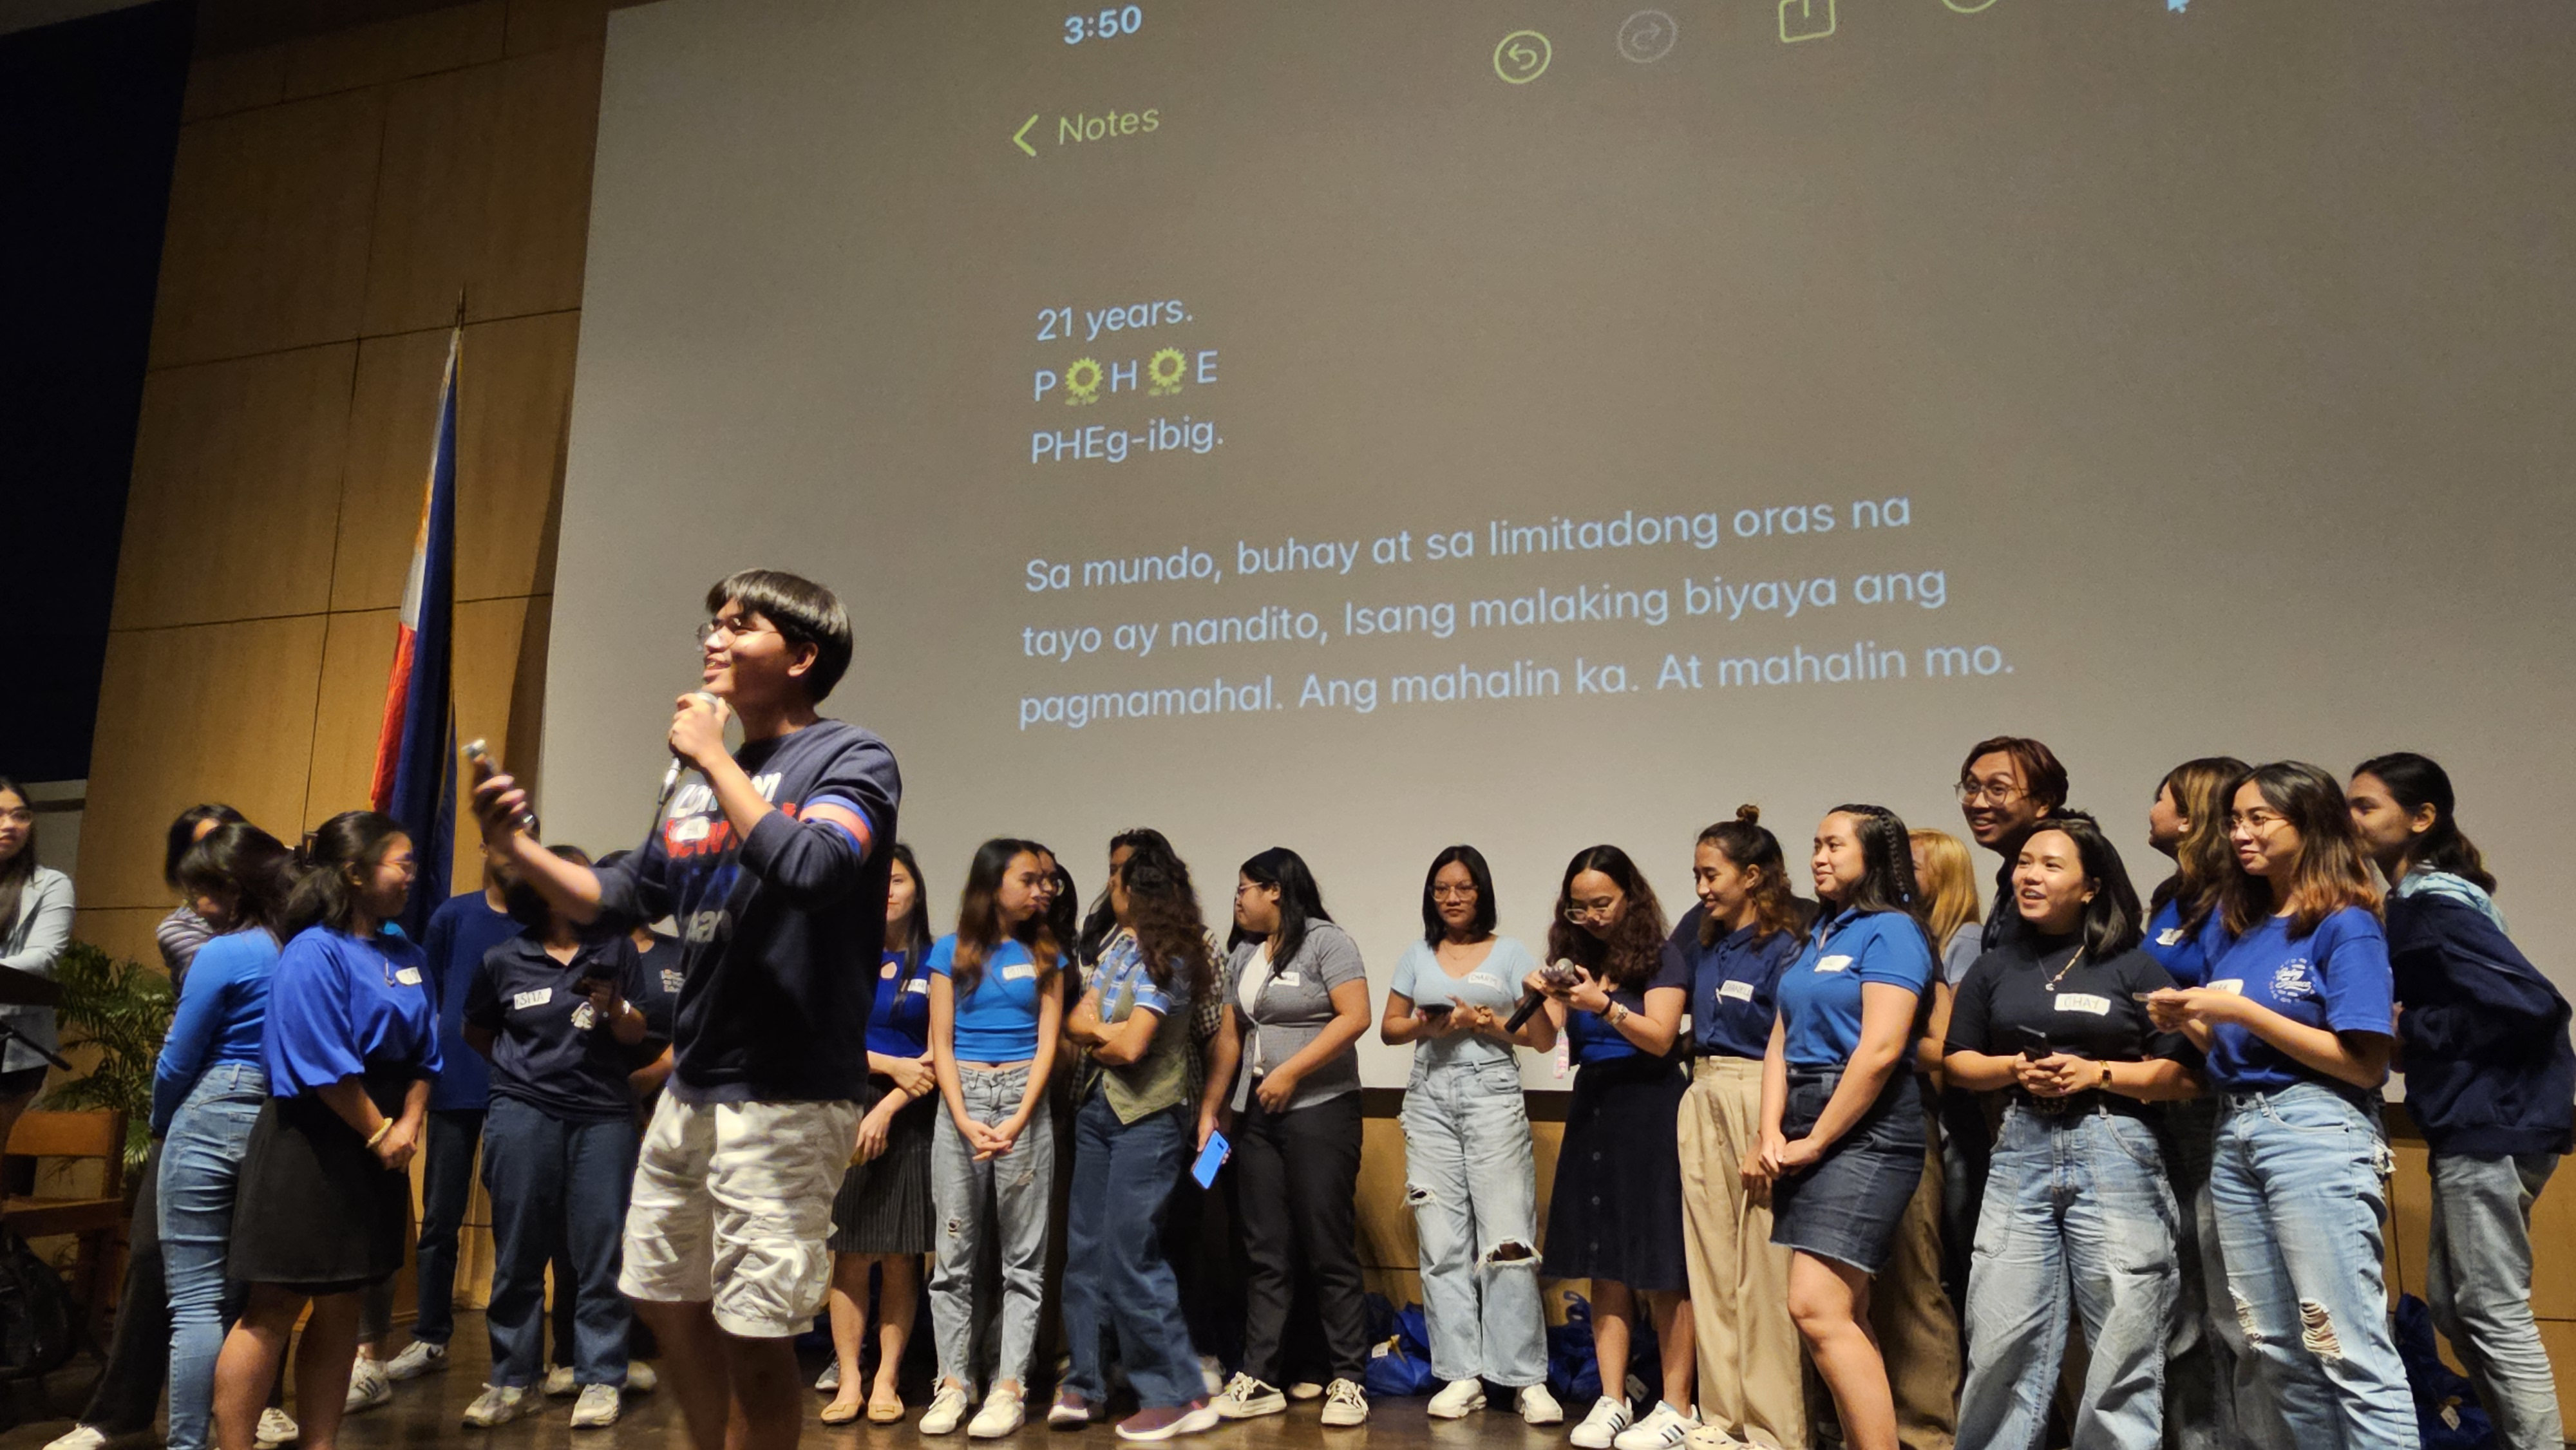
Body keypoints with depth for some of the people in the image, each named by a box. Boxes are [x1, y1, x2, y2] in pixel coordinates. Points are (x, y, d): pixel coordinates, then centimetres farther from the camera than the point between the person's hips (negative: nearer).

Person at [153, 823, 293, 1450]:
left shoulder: (223, 954, -12)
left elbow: (178, 1062, -6)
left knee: (195, 1300, -1)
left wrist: (161, 1125, 13)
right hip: (275, 1127, 6)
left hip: (210, 1122, -6)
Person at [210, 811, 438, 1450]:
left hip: (377, 1152, 7)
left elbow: (423, 1053, 11)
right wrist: (379, 1132, -11)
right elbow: (324, 1067, -18)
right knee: (275, 1308, -2)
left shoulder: (407, 956, 10)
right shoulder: (313, 954, -14)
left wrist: (408, 1125, -4)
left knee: (341, 1307, 13)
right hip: (308, 1148, -7)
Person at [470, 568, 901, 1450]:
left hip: (787, 1096, -8)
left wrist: (714, 756, -16)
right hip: (691, 1088, 8)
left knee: (753, 1331, -3)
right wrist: (515, 845, 3)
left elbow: (808, 868, -28)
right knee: (664, 1297, 19)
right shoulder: (704, 779, 13)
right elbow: (618, 901, 19)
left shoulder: (850, 759, -9)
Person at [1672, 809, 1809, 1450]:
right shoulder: (1703, 940, 11)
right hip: (1701, 1102, 7)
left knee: (1762, 1273, -3)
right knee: (1710, 1264, 12)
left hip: (1757, 1102, -7)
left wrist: (1768, 1138, -20)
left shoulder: (1784, 948, -10)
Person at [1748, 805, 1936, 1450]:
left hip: (1863, 1131, -8)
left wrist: (1817, 1142, -12)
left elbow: (1880, 1051, -17)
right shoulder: (1818, 935, 17)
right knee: (1844, 1313, 10)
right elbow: (1782, 1041, 11)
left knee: (1816, 1306, -15)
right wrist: (1773, 1136, -1)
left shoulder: (1891, 930, -7)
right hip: (1805, 1131, 8)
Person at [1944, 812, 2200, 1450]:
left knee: (2123, 1342, 2)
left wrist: (2097, 1073, -12)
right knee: (2002, 1339, 2)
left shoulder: (2134, 966, 3)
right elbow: (1959, 1061, 12)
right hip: (2021, 1150, 2)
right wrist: (2016, 1069, -6)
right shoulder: (1994, 967, 13)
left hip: (2115, 1151, -2)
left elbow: (2185, 1075, -1)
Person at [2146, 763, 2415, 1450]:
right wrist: (2188, 1021, 0)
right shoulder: (2237, 927, 14)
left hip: (2318, 1133, -7)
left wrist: (2243, 1012, -16)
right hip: (2236, 1133, 8)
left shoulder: (2348, 927, -6)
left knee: (2349, 1349, -8)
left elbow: (2364, 1064, -14)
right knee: (2279, 1350, 12)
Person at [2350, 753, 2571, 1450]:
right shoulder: (2422, 899, 14)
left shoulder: (2433, 904, -15)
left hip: (2493, 1124, -10)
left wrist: (2410, 1033, -15)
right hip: (2472, 1123, 10)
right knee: (2451, 1303, 16)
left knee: (2493, 1312, -3)